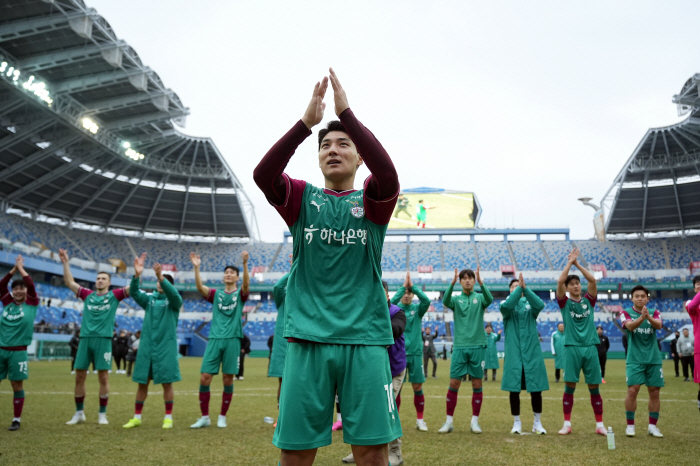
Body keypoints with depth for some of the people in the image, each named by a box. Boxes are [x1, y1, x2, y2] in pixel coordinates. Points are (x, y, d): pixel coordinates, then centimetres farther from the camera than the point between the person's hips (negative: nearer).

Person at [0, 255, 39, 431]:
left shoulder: (32, 304, 1)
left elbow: (31, 286, -8)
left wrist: (21, 268, 1)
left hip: (18, 352, -2)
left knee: (17, 386, 3)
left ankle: (17, 419, 14)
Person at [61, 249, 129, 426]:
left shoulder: (114, 295, 5)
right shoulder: (87, 295, 12)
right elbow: (69, 283, 12)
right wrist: (65, 263, 5)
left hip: (103, 340, -3)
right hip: (85, 339, 3)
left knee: (103, 377, -1)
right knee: (79, 376, 5)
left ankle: (102, 414, 9)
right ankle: (79, 413, 17)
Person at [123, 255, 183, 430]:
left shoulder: (173, 301, 1)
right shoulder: (149, 299, 9)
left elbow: (173, 293, -22)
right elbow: (133, 293, -8)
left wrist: (161, 276, -38)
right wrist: (137, 275, -26)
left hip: (166, 346, -3)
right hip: (146, 345, 3)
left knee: (167, 383, 0)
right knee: (142, 382, 6)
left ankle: (168, 418, 9)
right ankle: (137, 417, 16)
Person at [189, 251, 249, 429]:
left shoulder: (240, 294, 7)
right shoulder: (215, 294, 12)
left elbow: (246, 284, -16)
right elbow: (200, 287, -6)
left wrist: (245, 264, -31)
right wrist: (196, 267, -20)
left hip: (232, 340, -2)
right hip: (214, 339, 2)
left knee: (228, 379, 1)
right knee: (204, 378, -3)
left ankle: (222, 417, 15)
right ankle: (204, 417, 10)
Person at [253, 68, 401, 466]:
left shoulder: (372, 203, 8)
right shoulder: (303, 199, 11)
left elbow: (388, 175, -15)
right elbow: (263, 175, -9)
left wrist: (346, 113, -15)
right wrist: (306, 121, -17)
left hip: (365, 338, 0)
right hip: (307, 338, 1)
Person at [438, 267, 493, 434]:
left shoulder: (479, 297, 5)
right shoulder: (456, 299, 6)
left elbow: (489, 299, -18)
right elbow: (445, 301, -17)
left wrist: (481, 282, -34)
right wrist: (452, 283, -31)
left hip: (477, 346, 0)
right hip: (459, 346, 0)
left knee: (477, 385, 4)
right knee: (453, 384, 0)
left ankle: (475, 421, 15)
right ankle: (449, 422, 9)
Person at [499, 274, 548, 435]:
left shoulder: (530, 303, 7)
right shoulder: (506, 304, 5)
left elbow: (540, 304, -17)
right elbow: (506, 306, -20)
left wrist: (525, 288, -26)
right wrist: (518, 288, -24)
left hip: (532, 351, 1)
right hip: (513, 352, -1)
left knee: (536, 388, 2)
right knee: (514, 389, 2)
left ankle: (537, 423, 18)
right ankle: (517, 423, 16)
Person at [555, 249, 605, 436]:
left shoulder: (588, 301, 11)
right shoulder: (565, 302, 5)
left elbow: (592, 280, -3)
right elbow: (560, 281, -10)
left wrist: (577, 263, 0)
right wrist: (570, 262, -2)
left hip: (590, 347, 2)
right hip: (572, 347, -2)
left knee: (594, 387, 5)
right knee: (570, 386, -1)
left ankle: (600, 425, 13)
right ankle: (567, 424, 6)